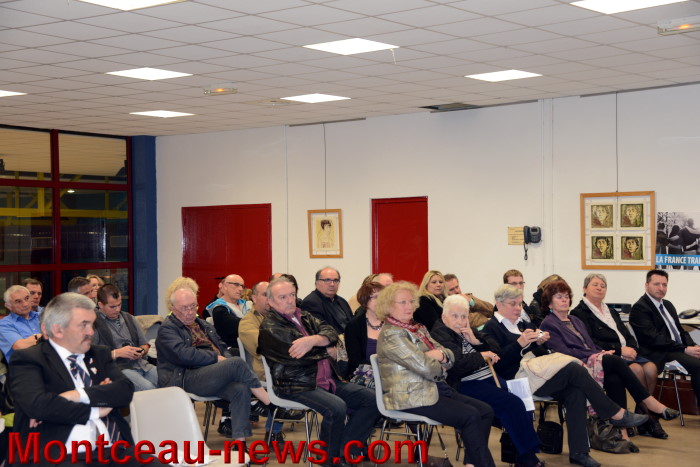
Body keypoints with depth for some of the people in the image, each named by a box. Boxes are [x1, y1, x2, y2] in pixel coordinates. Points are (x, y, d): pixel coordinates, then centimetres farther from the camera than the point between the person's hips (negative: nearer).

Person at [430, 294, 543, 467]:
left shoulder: (469, 330, 20)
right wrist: (482, 356, -7)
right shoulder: (439, 334, -5)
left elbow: (495, 348, 17)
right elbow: (457, 362, -20)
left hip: (488, 377, 9)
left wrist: (476, 341, -2)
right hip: (465, 384, -9)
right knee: (512, 403, -23)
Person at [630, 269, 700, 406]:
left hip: (680, 350, 9)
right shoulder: (639, 308, -7)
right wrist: (685, 349, -17)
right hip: (660, 355, -9)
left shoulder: (668, 305, 22)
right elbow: (654, 339, -15)